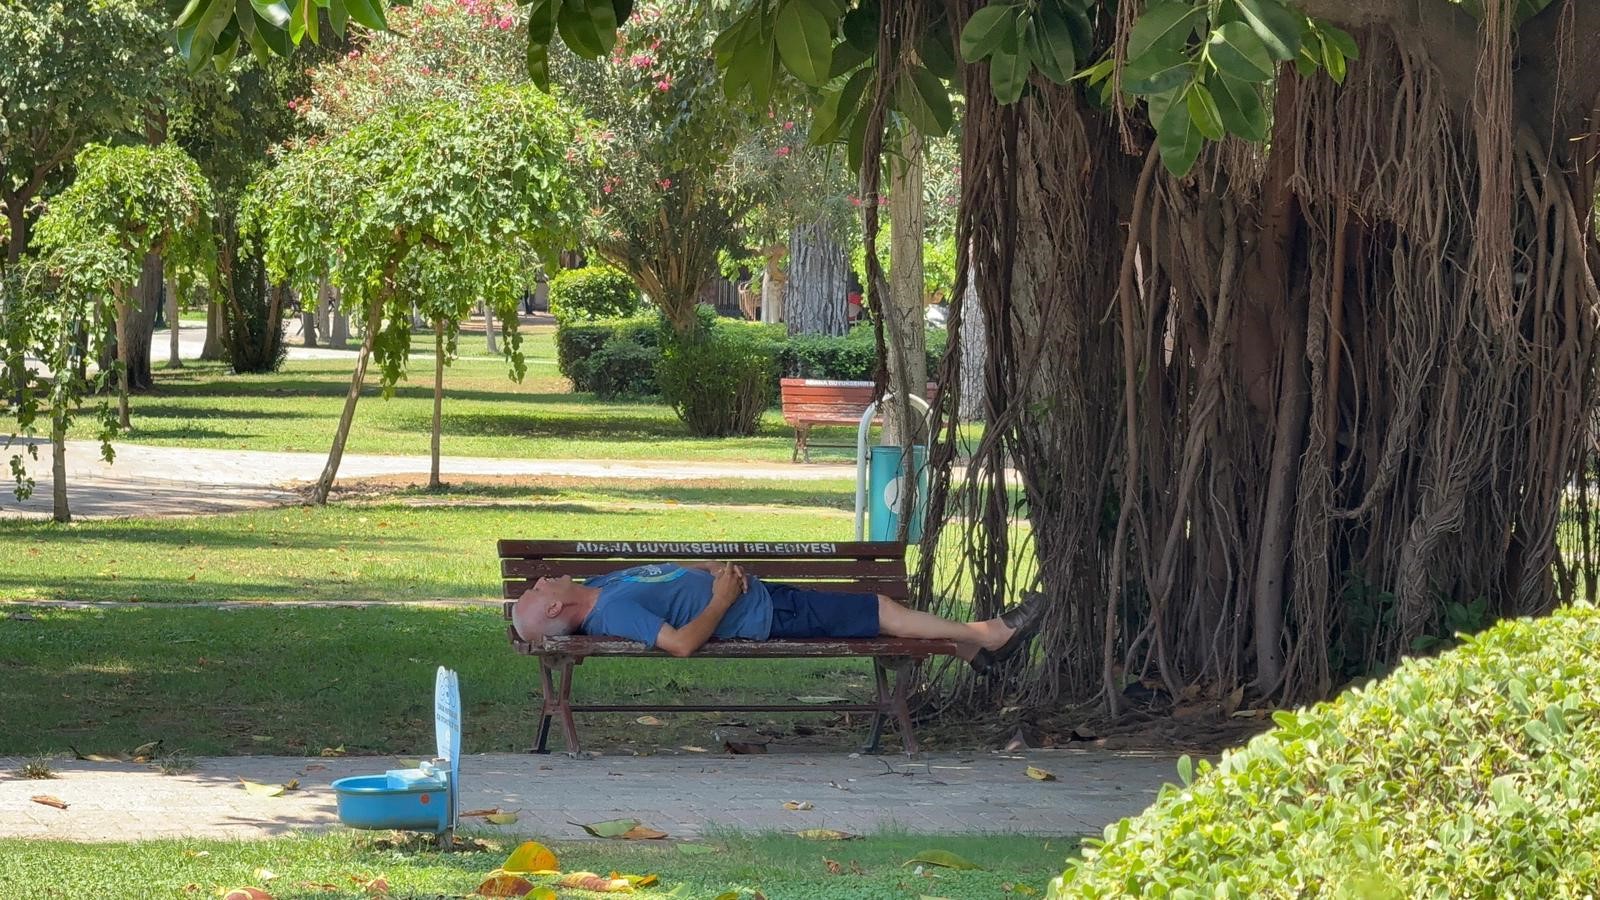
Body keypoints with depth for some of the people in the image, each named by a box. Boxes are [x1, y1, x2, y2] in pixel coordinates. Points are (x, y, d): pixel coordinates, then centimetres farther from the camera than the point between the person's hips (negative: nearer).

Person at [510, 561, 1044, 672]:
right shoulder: (613, 611, -25)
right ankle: (985, 635, 14)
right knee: (882, 612, -1)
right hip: (763, 614, -9)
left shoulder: (598, 586, 4)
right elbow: (681, 642, -35)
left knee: (877, 607, 16)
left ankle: (974, 645, 28)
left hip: (759, 595, 9)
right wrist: (721, 602, -22)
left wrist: (718, 568, 2)